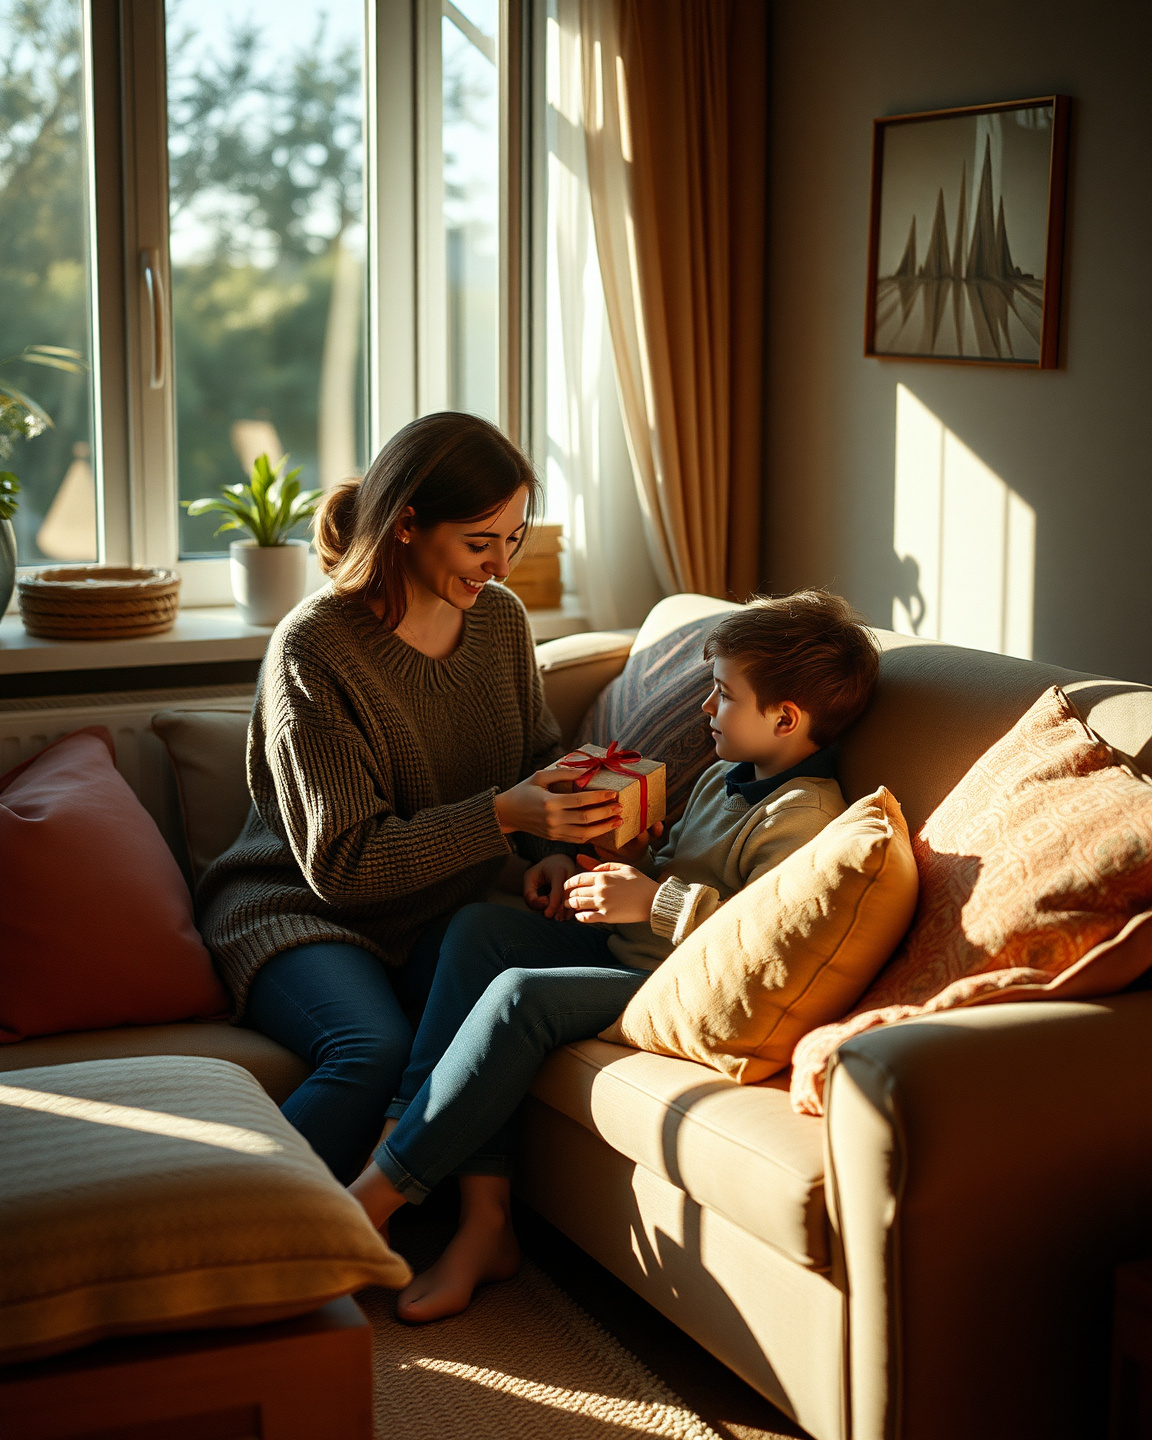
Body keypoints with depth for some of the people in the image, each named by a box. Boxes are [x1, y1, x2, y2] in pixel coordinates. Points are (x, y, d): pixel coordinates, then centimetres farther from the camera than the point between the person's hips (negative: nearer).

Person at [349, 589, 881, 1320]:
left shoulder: (803, 818, -16)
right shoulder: (728, 778, 16)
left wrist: (655, 901, -25)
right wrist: (581, 867, 12)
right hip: (631, 952, 11)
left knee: (521, 995, -27)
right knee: (479, 927, -2)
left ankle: (377, 1194, -17)